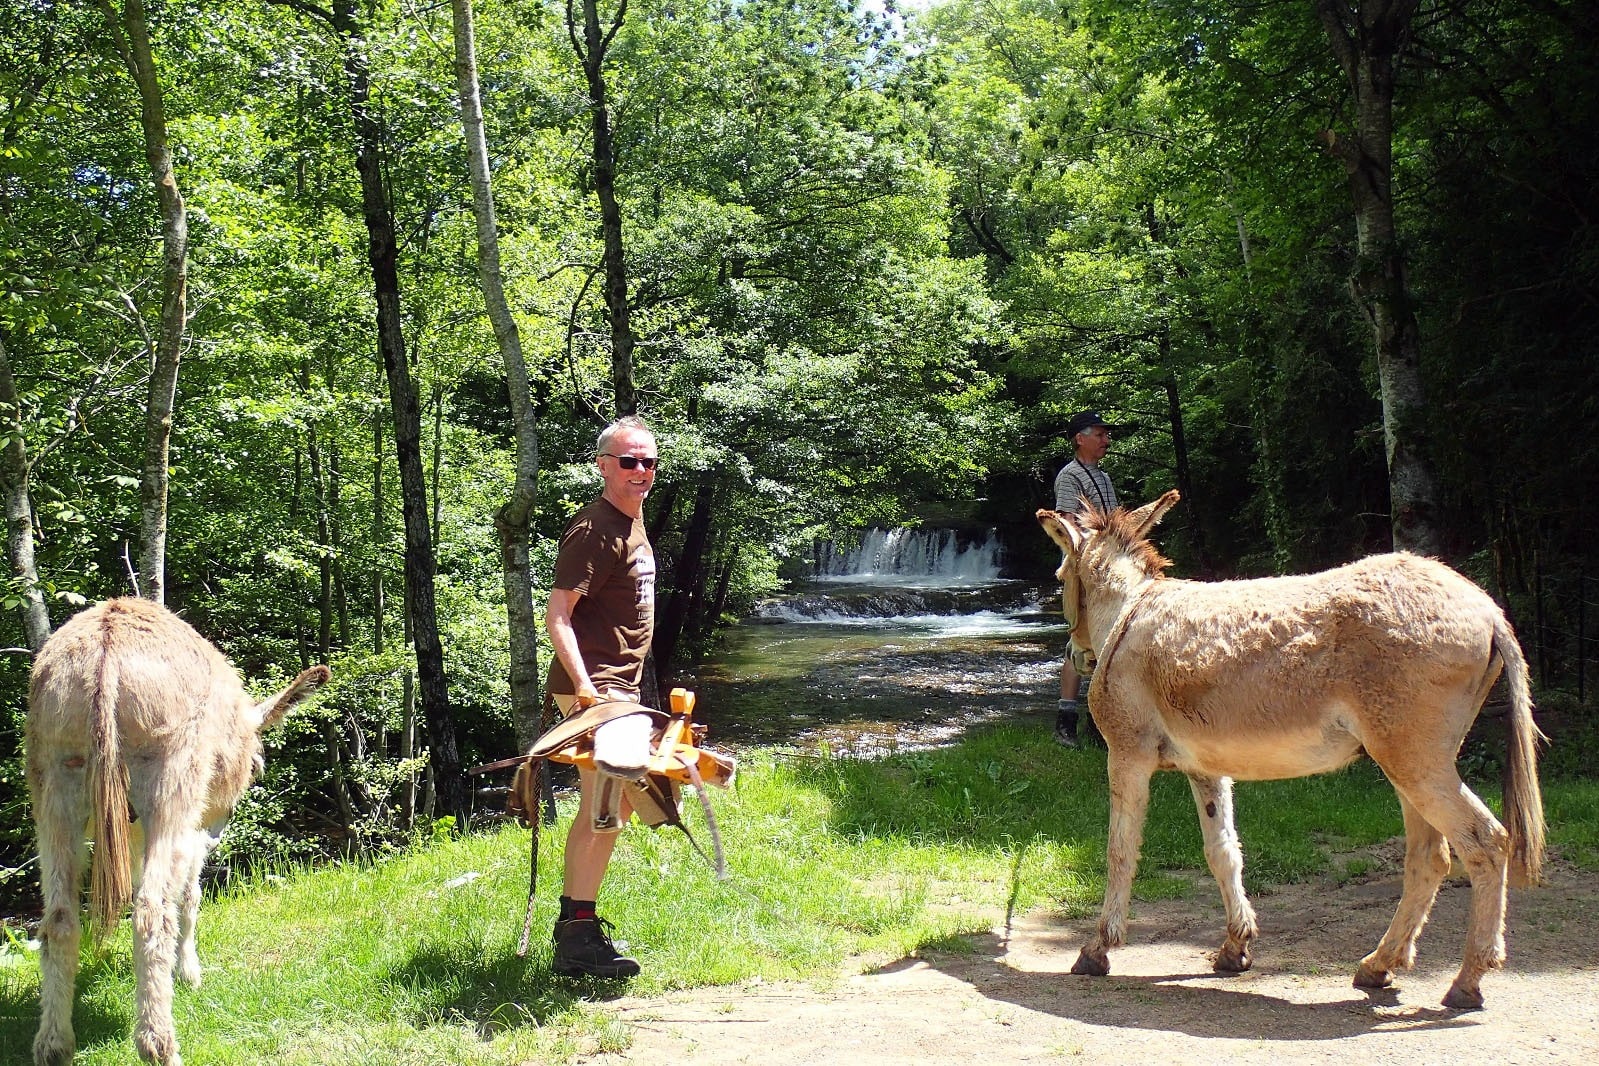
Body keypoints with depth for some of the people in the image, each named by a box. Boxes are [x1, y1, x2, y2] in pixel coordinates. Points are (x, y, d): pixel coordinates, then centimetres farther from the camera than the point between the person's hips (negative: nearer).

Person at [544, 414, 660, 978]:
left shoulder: (632, 519, 14)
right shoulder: (595, 529, -17)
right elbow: (558, 615, -23)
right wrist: (586, 688, -32)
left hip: (620, 686, 10)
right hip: (595, 688, -10)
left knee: (600, 808, 17)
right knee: (606, 810, -11)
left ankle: (574, 922, 29)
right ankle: (578, 938, -4)